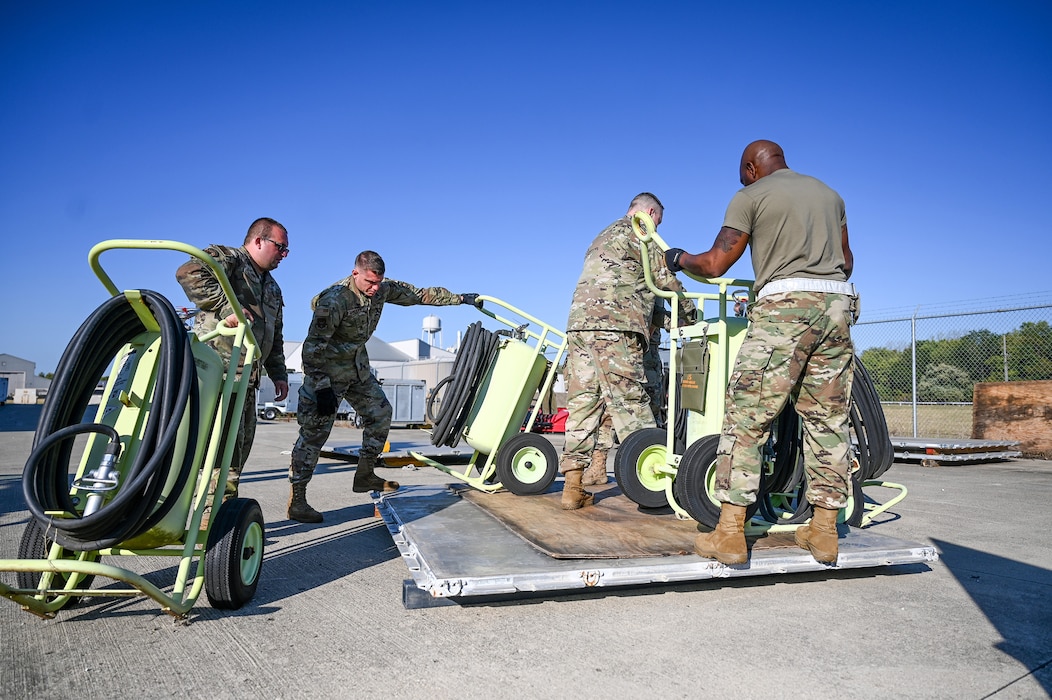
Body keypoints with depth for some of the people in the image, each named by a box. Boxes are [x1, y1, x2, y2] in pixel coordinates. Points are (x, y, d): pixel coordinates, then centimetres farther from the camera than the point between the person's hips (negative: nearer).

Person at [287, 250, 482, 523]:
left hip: (358, 367, 8)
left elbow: (421, 294, 5)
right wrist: (322, 388, -31)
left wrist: (460, 298, 4)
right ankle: (297, 501, -3)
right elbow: (313, 347, -27)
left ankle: (364, 476, 23)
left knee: (380, 412, 10)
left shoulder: (383, 290, -6)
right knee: (314, 431, -10)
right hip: (327, 370, -8)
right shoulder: (334, 300, -28)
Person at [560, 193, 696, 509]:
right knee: (630, 403, -8)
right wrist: (689, 310, 20)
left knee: (582, 403, 3)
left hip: (579, 321, 8)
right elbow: (664, 275, 5)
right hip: (612, 327, -8)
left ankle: (573, 488, 3)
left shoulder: (602, 237, 34)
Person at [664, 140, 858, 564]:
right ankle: (824, 531, 11)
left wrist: (680, 259, 20)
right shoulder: (829, 193, 24)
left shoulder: (751, 196, 7)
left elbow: (715, 264, 2)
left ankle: (729, 534, -7)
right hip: (837, 304, 6)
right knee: (827, 419, 8)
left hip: (784, 303, -6)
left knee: (747, 417, -6)